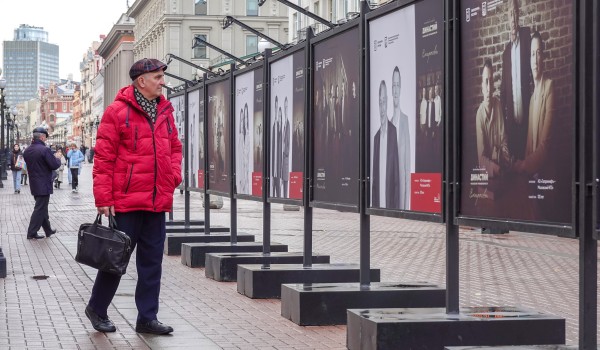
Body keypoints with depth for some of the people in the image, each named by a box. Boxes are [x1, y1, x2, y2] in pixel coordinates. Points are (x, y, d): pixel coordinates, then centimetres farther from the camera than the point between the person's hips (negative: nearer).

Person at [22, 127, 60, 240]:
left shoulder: (27, 151, 5)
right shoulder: (45, 150, -19)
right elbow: (54, 165, -19)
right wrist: (58, 159, 3)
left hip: (33, 184, 8)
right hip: (44, 185, -8)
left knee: (42, 207, 18)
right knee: (40, 208, -1)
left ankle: (48, 230, 27)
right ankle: (32, 233, -1)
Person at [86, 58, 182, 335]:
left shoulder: (165, 112, 11)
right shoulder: (118, 111, -9)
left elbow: (174, 147, 22)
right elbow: (103, 157, -10)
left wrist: (173, 175, 4)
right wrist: (104, 199, -13)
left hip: (157, 202, 6)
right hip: (126, 202, -6)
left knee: (152, 261, 9)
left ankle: (147, 318, 17)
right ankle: (96, 308, 24)